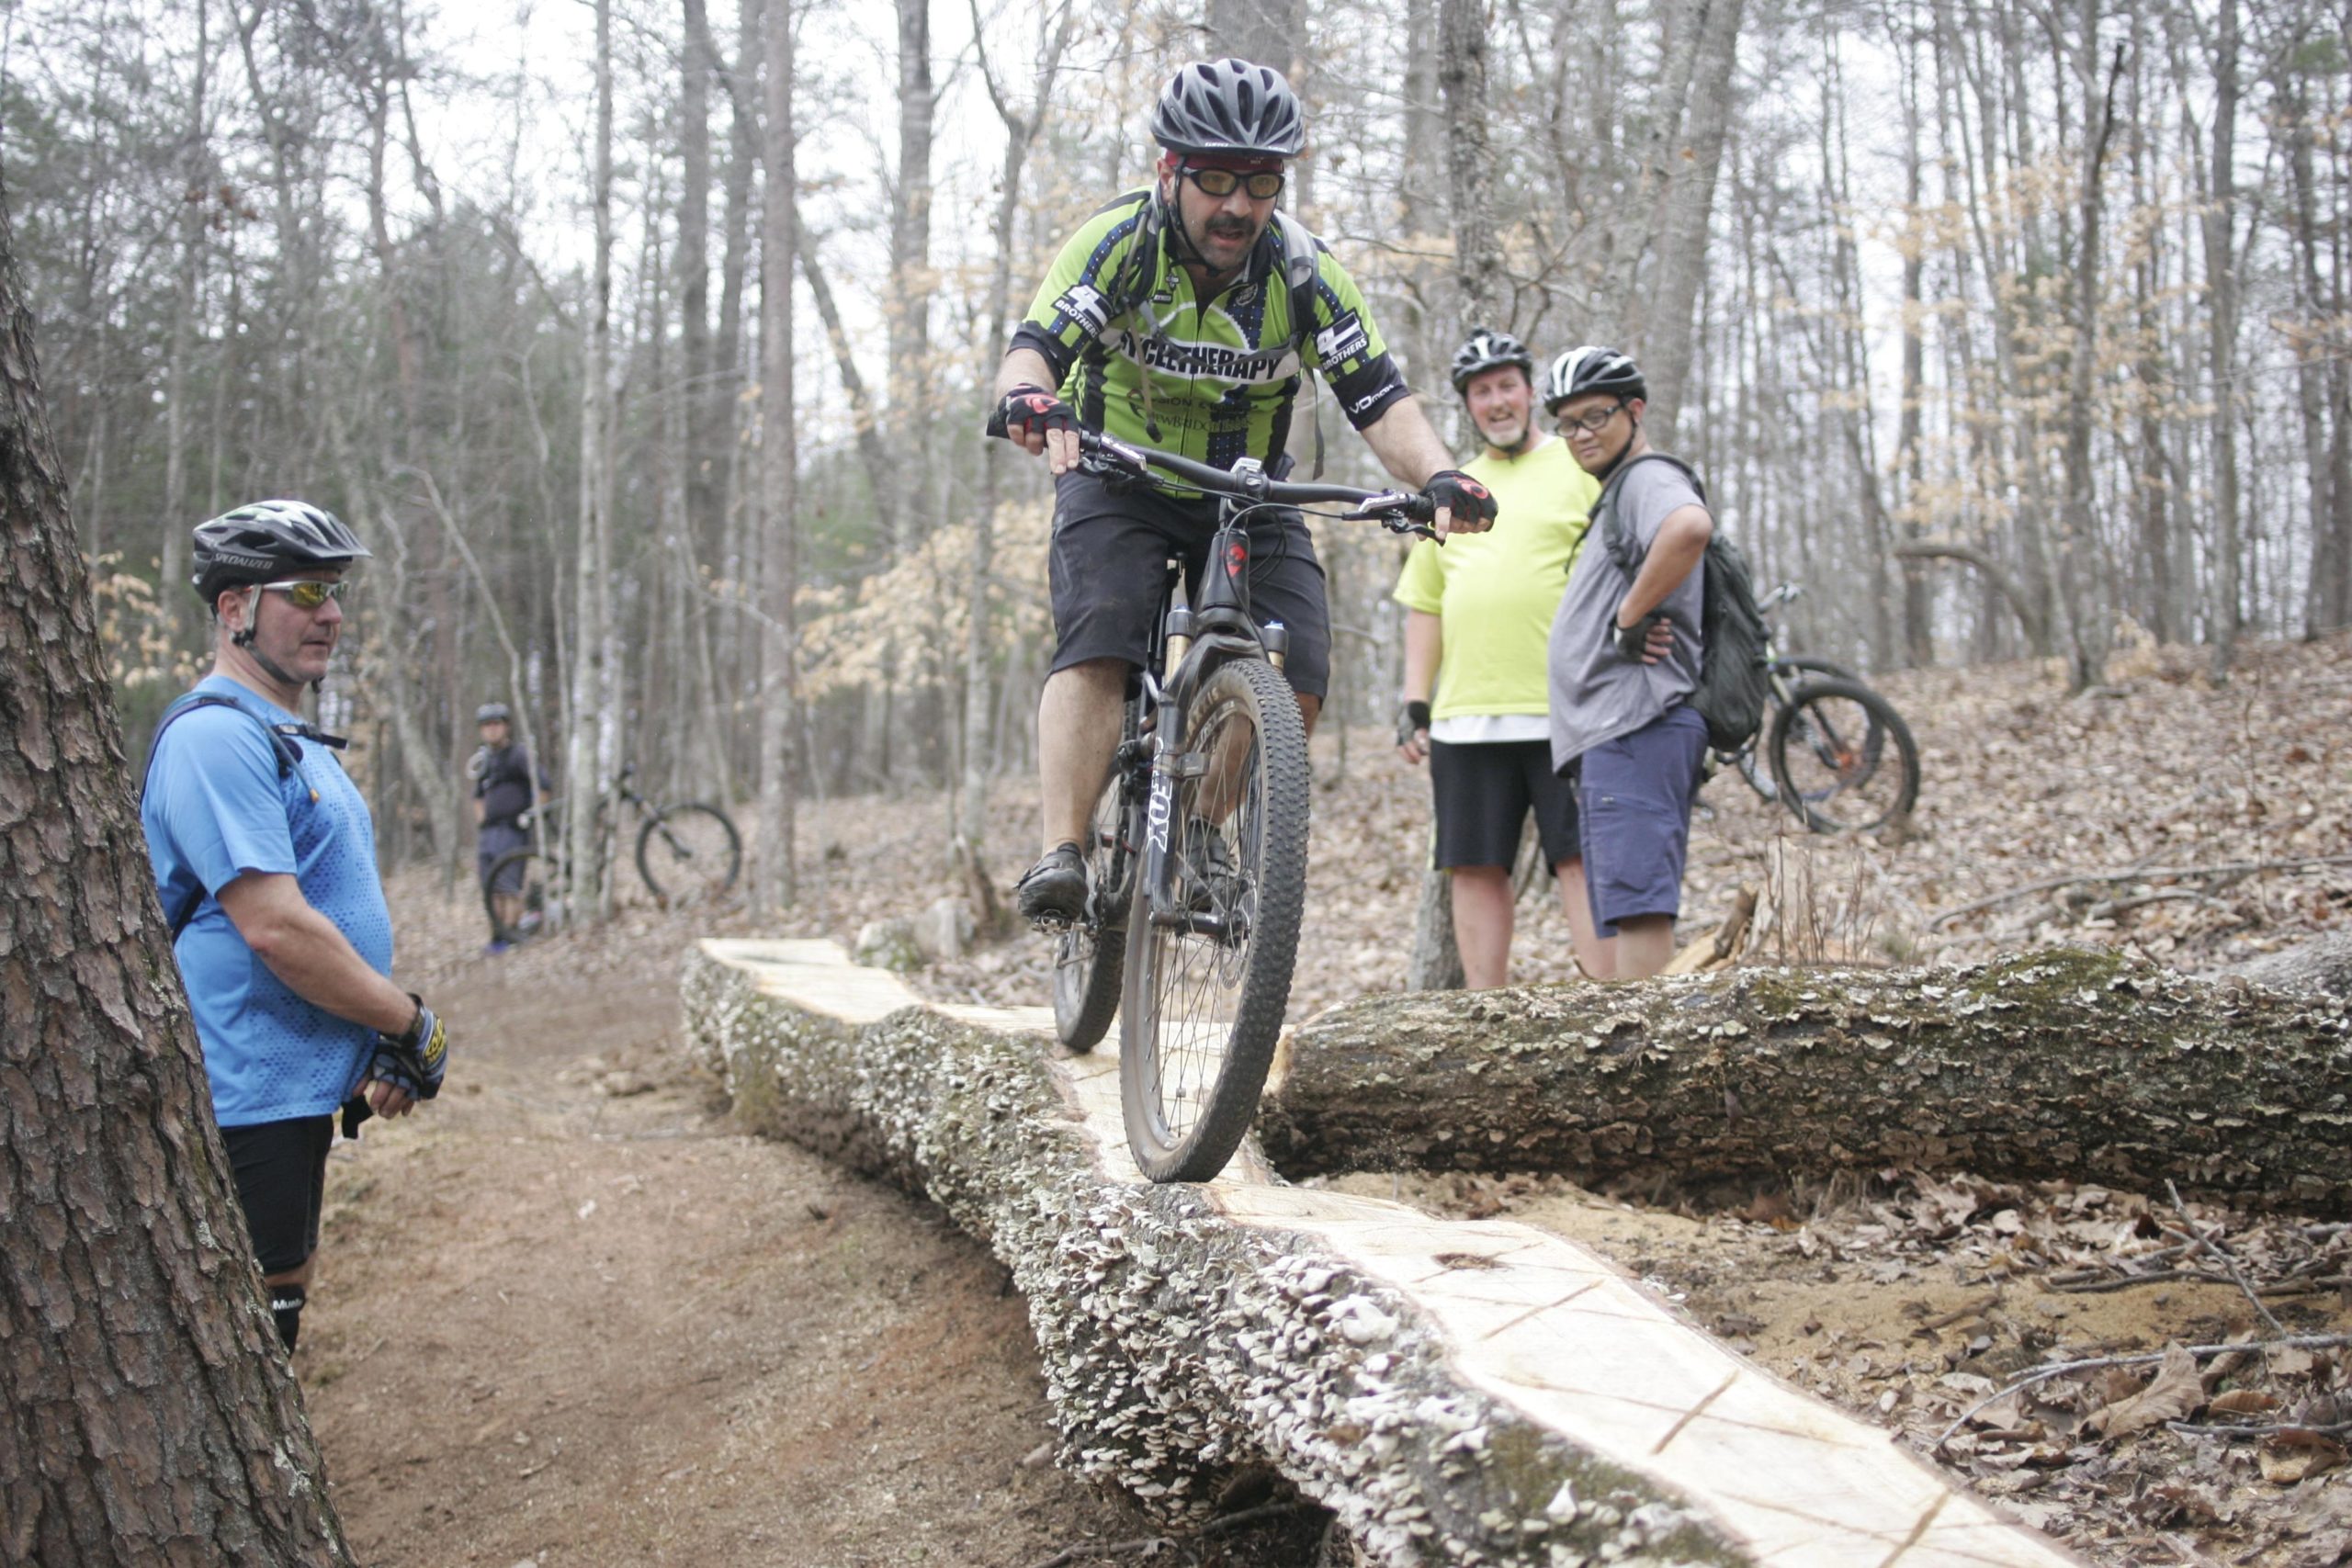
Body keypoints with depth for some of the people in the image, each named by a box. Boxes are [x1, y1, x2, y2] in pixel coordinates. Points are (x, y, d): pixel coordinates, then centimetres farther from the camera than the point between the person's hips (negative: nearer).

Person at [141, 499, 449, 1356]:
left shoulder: (292, 739, 16)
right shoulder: (214, 736, -17)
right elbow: (275, 928, -24)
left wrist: (381, 1051, 7)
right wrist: (413, 1023, -14)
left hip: (298, 1087, 10)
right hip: (249, 1095, -10)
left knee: (282, 1296, 18)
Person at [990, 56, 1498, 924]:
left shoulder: (1303, 271, -13)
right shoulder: (1117, 241, -17)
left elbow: (1377, 396, -17)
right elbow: (1035, 345, -29)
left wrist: (1437, 474, -36)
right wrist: (1030, 397, -53)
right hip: (1119, 480, -2)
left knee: (1298, 677, -16)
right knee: (1097, 645, -27)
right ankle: (1060, 855, -28)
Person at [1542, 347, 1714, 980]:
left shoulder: (1649, 477, -5)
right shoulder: (1613, 496, 27)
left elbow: (1692, 525, -30)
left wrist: (1629, 618, -20)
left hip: (1636, 728, -11)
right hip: (1610, 736, 11)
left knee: (1637, 905, -17)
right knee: (1618, 920, 10)